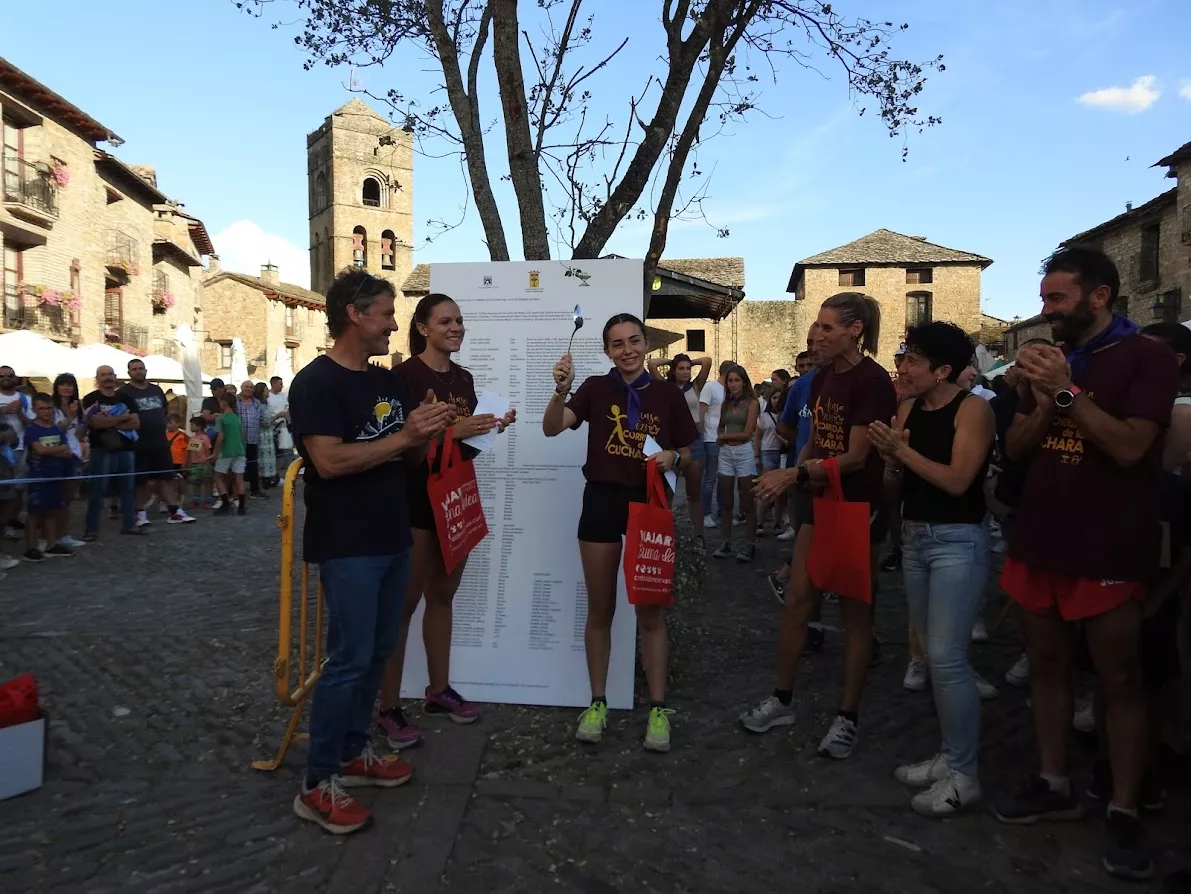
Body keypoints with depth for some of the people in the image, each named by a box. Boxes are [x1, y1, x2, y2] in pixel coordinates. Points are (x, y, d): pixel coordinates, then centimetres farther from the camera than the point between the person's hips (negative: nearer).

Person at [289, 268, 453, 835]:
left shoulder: (389, 381, 12)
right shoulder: (316, 382, -13)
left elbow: (409, 455, 17)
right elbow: (329, 461, -23)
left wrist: (428, 432, -4)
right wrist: (405, 435, -21)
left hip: (392, 538, 8)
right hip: (347, 545, -8)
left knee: (377, 652, 14)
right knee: (349, 658, -5)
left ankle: (353, 753, 30)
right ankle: (318, 785, 8)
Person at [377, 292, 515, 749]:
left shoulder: (464, 378, 11)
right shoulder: (406, 375, -11)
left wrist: (491, 428, -2)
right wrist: (451, 430, -25)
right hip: (416, 495, -7)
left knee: (443, 595, 15)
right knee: (404, 600, -3)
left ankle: (439, 689, 28)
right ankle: (389, 708, 6)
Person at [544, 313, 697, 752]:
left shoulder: (668, 394, 2)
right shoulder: (595, 388, -1)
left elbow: (686, 453, 9)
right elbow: (552, 428, -15)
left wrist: (672, 458, -13)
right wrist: (561, 389, -32)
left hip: (650, 503, 0)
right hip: (602, 502, 0)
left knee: (651, 610, 6)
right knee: (600, 610, 10)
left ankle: (658, 708, 17)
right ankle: (597, 702, 23)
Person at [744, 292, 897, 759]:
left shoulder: (872, 381, -16)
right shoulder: (823, 377, 8)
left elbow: (856, 456, -20)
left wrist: (794, 473, -25)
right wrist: (804, 470, -3)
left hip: (859, 508, -7)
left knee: (855, 612, 5)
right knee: (796, 600, 8)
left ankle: (847, 717, 17)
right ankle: (782, 699, 22)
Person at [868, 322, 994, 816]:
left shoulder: (973, 409, -10)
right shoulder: (909, 408, 8)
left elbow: (957, 480, -20)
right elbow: (895, 477, 6)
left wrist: (901, 449, -18)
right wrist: (889, 455, -13)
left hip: (957, 541, -7)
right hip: (914, 535, 7)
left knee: (946, 656, -9)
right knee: (934, 653, 14)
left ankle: (963, 775, 4)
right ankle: (948, 755, 26)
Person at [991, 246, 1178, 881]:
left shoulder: (1147, 358, -7)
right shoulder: (1052, 361, 13)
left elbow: (1129, 447, -18)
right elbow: (1015, 447, 8)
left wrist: (1067, 391, -23)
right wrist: (1042, 402, -10)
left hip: (1107, 550, -6)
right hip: (1037, 540, 7)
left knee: (1118, 681, 4)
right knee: (1047, 666, 13)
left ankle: (1123, 812, 15)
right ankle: (1054, 785, 26)